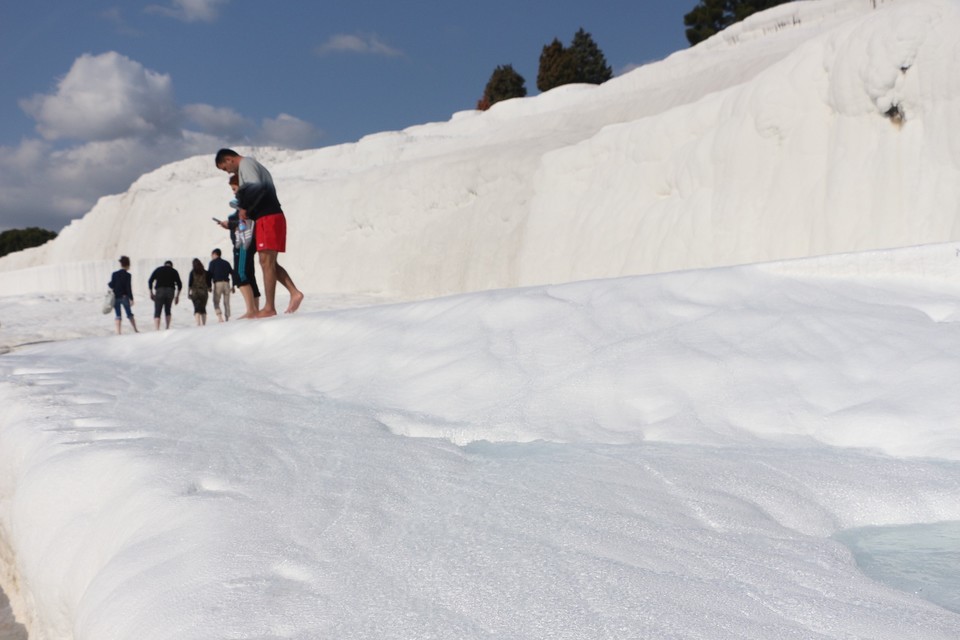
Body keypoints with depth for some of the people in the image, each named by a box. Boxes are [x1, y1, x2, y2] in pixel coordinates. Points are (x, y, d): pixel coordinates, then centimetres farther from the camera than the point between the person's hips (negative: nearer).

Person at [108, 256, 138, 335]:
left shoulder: (114, 274, -1)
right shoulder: (127, 275, -9)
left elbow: (112, 286, 0)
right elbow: (129, 288, -12)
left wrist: (108, 284, 23)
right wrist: (131, 299, -10)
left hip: (115, 297, 2)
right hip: (124, 297, -2)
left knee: (118, 316, 5)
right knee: (129, 314, 13)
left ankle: (118, 332, -3)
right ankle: (135, 330, 20)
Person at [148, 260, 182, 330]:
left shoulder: (158, 270, 16)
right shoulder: (174, 271, 17)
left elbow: (150, 281, 7)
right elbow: (179, 284, 8)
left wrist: (151, 293, 12)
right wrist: (177, 296, 13)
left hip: (160, 291, -1)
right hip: (171, 291, 1)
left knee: (157, 312, -2)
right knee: (167, 310, 23)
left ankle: (157, 330, -20)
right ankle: (167, 328, 19)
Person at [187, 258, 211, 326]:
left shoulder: (192, 272, -4)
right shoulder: (205, 272, 1)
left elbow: (190, 283, -4)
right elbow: (208, 283, 4)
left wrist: (188, 292, 3)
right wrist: (208, 291, 19)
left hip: (195, 292, -2)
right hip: (204, 292, 2)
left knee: (197, 308, -2)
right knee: (203, 308, 12)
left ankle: (198, 323, -17)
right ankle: (204, 323, 11)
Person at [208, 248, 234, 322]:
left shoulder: (213, 263, 6)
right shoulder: (226, 263, 19)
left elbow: (209, 274, -2)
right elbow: (232, 273, 14)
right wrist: (233, 285, 15)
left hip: (217, 283, -4)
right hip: (226, 283, 4)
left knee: (216, 302, 1)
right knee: (226, 302, 6)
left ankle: (219, 316, -19)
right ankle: (227, 318, -1)